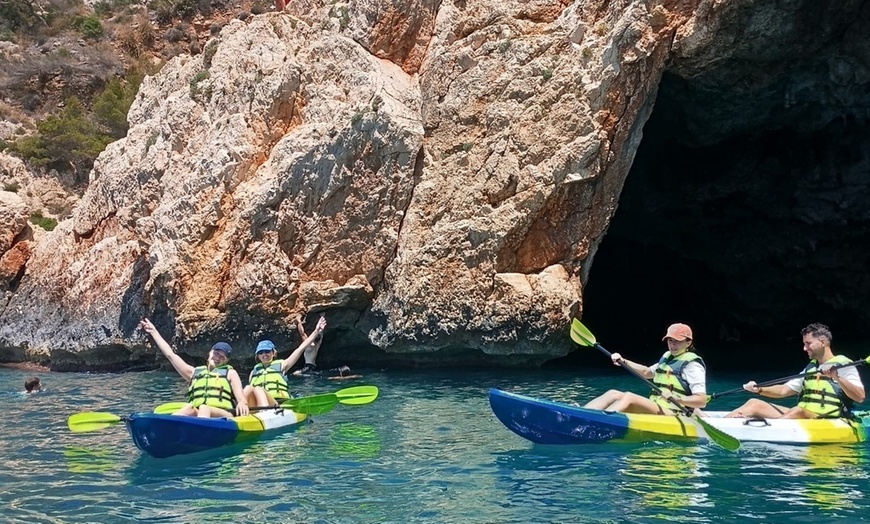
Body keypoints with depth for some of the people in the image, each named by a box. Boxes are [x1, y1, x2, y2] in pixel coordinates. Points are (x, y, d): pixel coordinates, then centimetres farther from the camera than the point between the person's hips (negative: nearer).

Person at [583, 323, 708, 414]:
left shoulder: (693, 364, -6)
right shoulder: (667, 357, 20)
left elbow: (702, 400, -15)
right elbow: (647, 372, 35)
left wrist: (676, 398, -30)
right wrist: (624, 361, 21)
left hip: (672, 414, -9)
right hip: (655, 408, 9)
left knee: (629, 397, -29)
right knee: (613, 394, -4)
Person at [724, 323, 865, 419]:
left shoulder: (844, 365, -1)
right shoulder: (811, 368, 23)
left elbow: (860, 397, -14)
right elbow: (784, 390, 21)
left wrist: (837, 377, -27)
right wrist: (759, 390, 4)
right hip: (799, 416, 7)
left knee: (798, 411, -37)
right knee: (755, 404, -5)